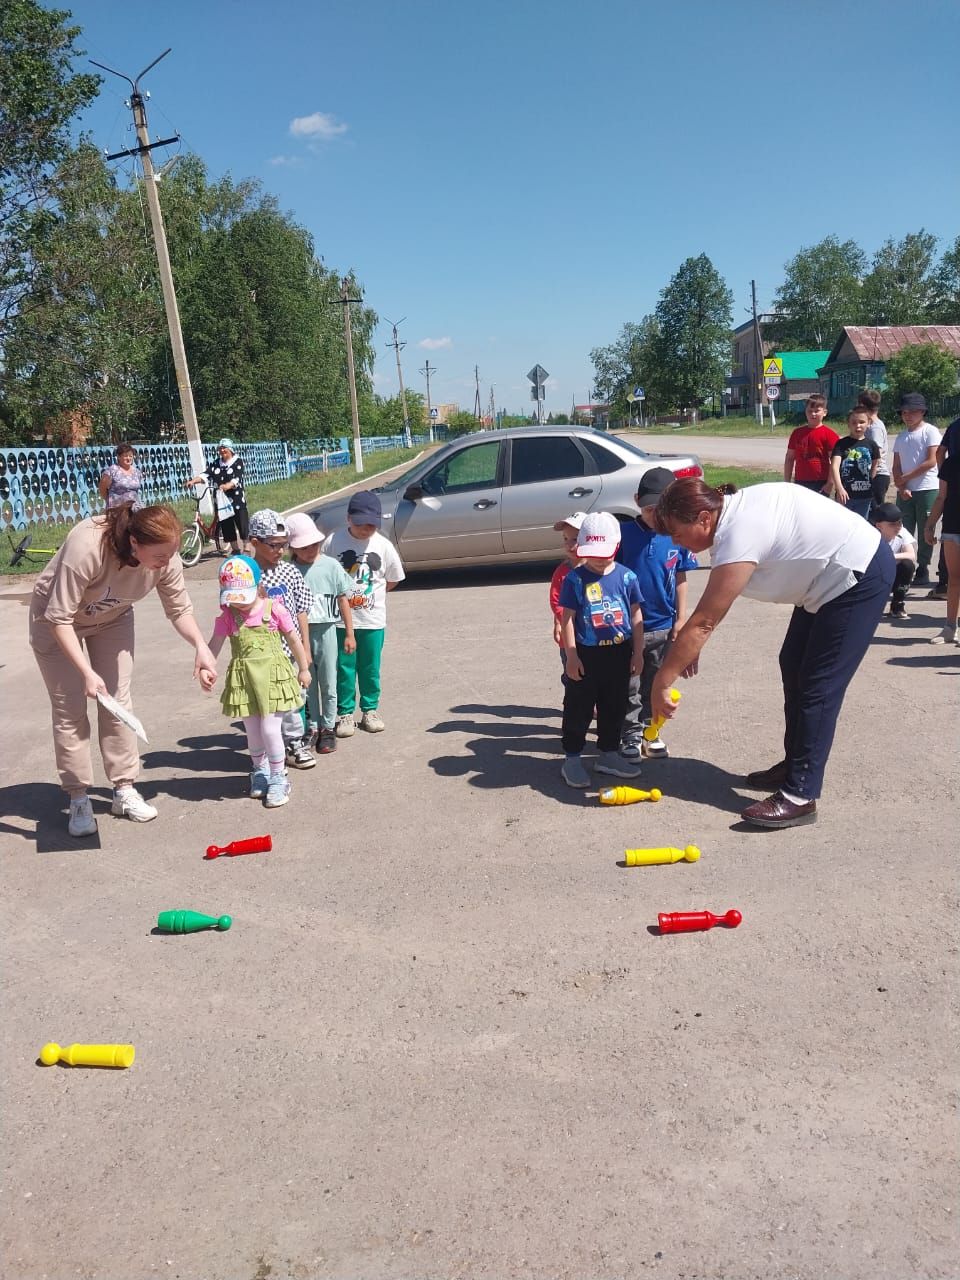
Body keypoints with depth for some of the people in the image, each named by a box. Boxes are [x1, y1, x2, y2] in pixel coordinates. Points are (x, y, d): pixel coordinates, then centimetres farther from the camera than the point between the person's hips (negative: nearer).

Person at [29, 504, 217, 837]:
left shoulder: (166, 558, -26)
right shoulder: (86, 548, -41)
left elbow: (179, 609, -14)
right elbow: (60, 618, -34)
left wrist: (200, 645, -32)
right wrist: (87, 672, -39)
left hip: (112, 620, 4)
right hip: (57, 621, -4)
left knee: (118, 703, 3)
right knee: (70, 710, -3)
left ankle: (124, 790, 14)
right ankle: (78, 800, 8)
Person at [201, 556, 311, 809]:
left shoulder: (273, 609, -8)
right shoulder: (227, 617, -2)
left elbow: (294, 639, 1)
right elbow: (214, 645, -5)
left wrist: (303, 669, 6)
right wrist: (205, 670, -20)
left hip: (272, 674, -3)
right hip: (243, 678, 3)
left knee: (269, 729, -6)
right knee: (252, 731, 12)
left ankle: (278, 778, 11)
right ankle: (260, 771, 34)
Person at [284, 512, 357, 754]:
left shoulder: (331, 566, -5)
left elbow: (343, 600, 0)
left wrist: (349, 634, 1)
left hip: (325, 630, 0)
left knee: (328, 684, 9)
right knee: (307, 684, 11)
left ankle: (328, 727, 23)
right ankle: (312, 727, 25)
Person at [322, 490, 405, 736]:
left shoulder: (383, 546, -3)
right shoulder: (334, 541, -8)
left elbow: (393, 579, 10)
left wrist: (371, 594, 4)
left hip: (373, 619, 2)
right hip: (341, 619, -1)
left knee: (370, 667, 12)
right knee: (344, 667, 6)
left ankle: (370, 710, 28)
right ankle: (345, 713, 19)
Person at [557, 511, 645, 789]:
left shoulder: (626, 577, 0)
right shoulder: (575, 578, -8)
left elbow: (636, 615, 6)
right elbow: (568, 618, -7)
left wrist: (638, 652, 6)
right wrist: (571, 655, -10)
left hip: (619, 653, 4)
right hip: (586, 654, -3)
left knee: (615, 707, 15)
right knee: (579, 708, 5)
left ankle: (609, 754, 30)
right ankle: (572, 758, 17)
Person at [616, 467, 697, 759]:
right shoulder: (624, 533, -11)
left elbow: (680, 579, 3)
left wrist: (680, 619, 3)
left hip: (663, 625, 2)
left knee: (655, 684, 16)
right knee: (630, 686, 8)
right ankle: (631, 734, 21)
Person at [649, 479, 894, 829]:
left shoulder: (739, 538, -30)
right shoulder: (731, 509, -2)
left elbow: (703, 623, -29)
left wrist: (661, 683, -23)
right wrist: (689, 647, 2)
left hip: (860, 575, -10)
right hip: (830, 577, 10)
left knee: (819, 685, -10)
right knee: (793, 667, 14)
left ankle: (800, 795, -6)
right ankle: (793, 764, 26)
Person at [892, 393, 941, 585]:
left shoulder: (930, 431, -2)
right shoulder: (901, 436, 13)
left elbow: (931, 461, -11)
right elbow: (896, 466, 9)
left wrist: (905, 478, -10)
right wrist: (901, 487, -7)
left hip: (927, 489, -4)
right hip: (905, 491, 5)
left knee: (925, 532, 1)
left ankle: (922, 569, 9)